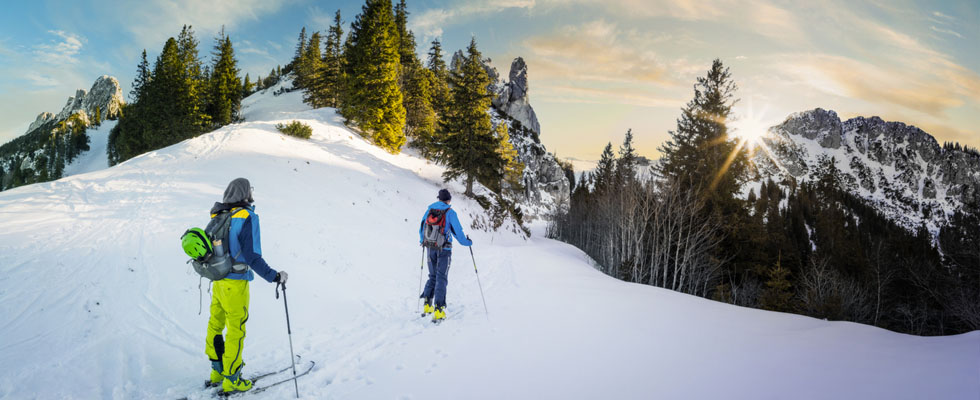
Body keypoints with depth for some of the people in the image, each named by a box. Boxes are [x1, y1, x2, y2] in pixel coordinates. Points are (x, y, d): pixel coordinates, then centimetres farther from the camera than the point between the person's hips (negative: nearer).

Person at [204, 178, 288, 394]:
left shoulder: (218, 216, 4)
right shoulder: (247, 217, -19)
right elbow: (252, 256, -23)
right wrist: (273, 276, -18)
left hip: (218, 280, 8)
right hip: (235, 283, -8)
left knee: (216, 324, 19)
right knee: (236, 330, 4)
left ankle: (217, 371, 35)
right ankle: (231, 379, 13)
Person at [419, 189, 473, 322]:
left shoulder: (429, 210, 6)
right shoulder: (450, 212, -9)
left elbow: (422, 228, 17)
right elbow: (457, 230, -9)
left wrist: (422, 241, 36)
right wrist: (466, 242, 8)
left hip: (430, 248, 4)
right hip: (444, 249, -4)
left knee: (433, 276, 19)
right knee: (441, 278, -1)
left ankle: (427, 305, 13)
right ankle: (438, 310, -7)